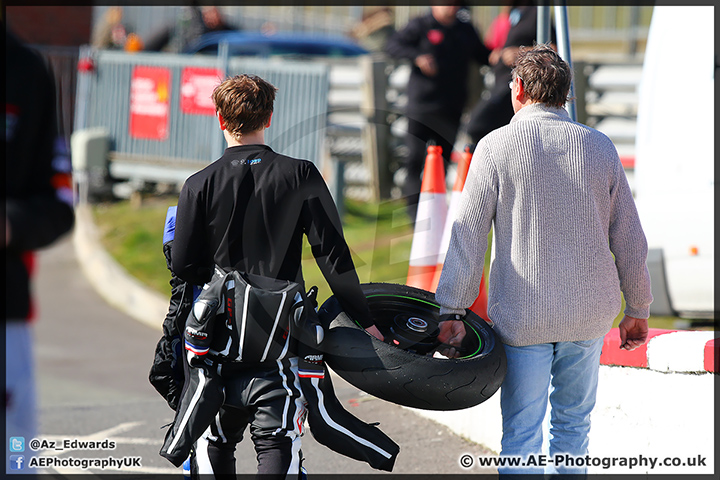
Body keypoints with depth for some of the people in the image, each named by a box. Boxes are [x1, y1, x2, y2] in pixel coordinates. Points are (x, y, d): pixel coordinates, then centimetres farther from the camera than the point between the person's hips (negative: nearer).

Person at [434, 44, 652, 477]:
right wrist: (638, 308, 17)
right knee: (573, 423, 16)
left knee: (522, 432, 2)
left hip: (523, 317, -3)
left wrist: (452, 310, -5)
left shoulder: (497, 146, -5)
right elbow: (629, 239, 7)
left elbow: (469, 234, -8)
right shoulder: (600, 147, 3)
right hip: (590, 314, 3)